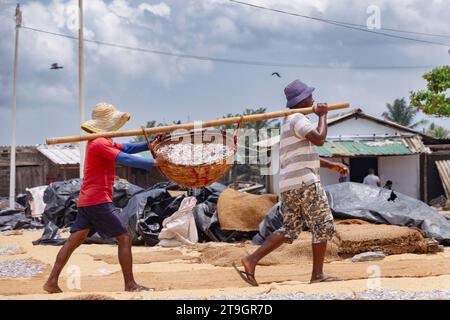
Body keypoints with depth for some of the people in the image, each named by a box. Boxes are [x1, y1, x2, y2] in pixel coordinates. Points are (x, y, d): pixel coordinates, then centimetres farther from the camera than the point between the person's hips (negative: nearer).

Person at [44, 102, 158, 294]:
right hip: (98, 200, -10)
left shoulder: (100, 141, 18)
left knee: (75, 240, 7)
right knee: (124, 238, -5)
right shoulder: (100, 143, -14)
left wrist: (149, 145, 1)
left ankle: (51, 282, 5)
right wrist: (153, 163, -21)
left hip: (86, 201, 10)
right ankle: (130, 285, -3)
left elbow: (126, 148, 14)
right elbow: (125, 159, -23)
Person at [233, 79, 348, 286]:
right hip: (304, 183, -10)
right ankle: (317, 274, 2)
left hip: (289, 186, 10)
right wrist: (323, 116, -7)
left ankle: (251, 260, -2)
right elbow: (319, 139, -23)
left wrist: (331, 166, 26)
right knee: (323, 226, 0)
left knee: (289, 230, 10)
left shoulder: (288, 122, 23)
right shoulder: (298, 119, -9)